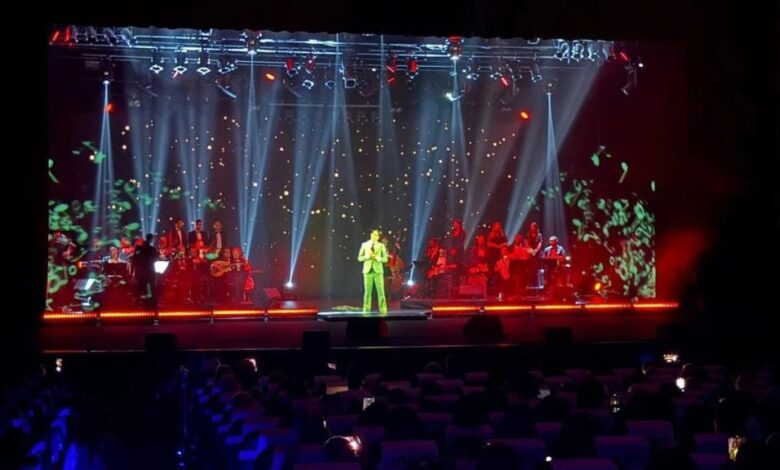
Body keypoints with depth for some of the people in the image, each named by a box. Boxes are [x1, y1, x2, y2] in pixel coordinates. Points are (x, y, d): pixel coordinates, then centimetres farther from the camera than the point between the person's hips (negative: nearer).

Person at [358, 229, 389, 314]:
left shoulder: (381, 245, 5)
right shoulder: (364, 245, 7)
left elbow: (385, 259, 4)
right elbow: (359, 258, 5)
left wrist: (377, 258, -13)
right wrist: (367, 256, -11)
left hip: (378, 270, 0)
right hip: (368, 270, 0)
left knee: (381, 291, -4)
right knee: (367, 291, 0)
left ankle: (383, 310, -2)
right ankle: (366, 310, 4)